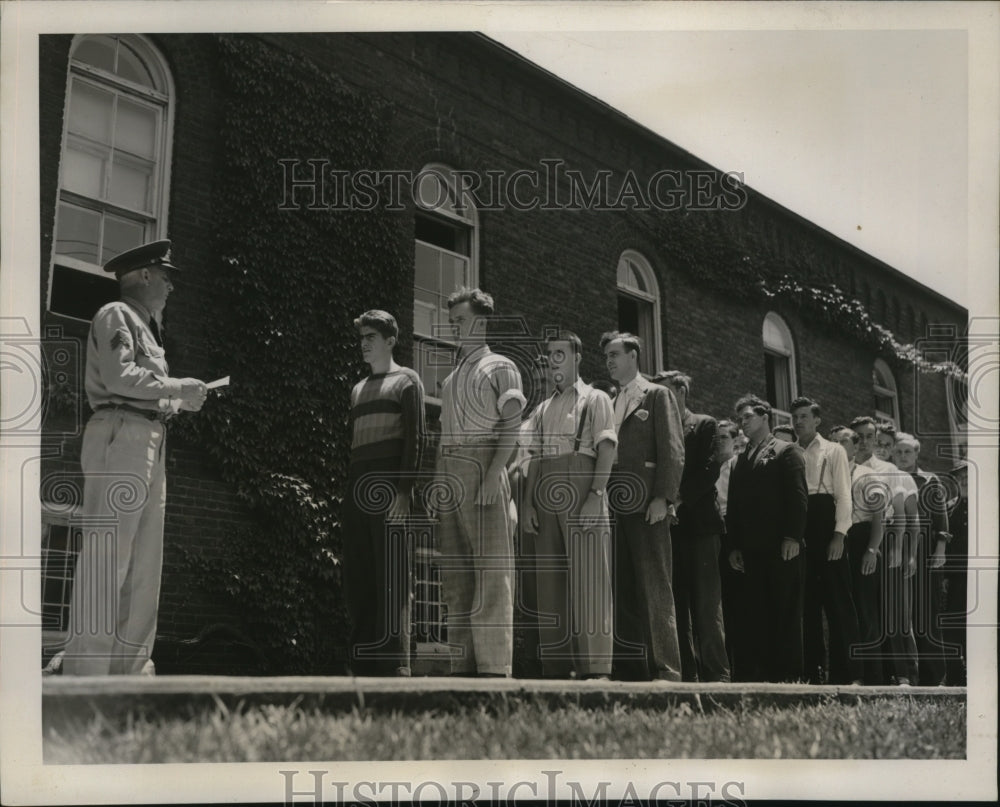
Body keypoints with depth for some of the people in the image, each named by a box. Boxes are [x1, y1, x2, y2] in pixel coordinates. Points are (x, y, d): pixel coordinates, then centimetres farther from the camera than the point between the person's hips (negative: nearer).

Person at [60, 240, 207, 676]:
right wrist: (178, 387, -9)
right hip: (120, 439, -10)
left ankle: (132, 666, 10)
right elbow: (119, 377, -16)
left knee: (145, 562, 7)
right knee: (107, 555, -13)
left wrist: (181, 402, 12)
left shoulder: (145, 327, 26)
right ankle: (86, 668, -13)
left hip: (149, 444, 10)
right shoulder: (115, 316, -1)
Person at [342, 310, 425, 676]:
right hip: (357, 489, 6)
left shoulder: (406, 380, 7)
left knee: (392, 580, -11)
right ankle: (363, 663, 3)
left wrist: (403, 490, -14)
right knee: (358, 580, 1)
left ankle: (395, 664, -14)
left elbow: (415, 438, -3)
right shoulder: (357, 389, 25)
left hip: (389, 487, -6)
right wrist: (347, 492, 11)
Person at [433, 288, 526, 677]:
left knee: (490, 571, -10)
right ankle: (462, 666, 5)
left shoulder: (500, 367, 5)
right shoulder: (451, 376, 25)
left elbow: (511, 426, -7)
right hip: (449, 472, 7)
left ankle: (495, 666, -13)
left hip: (482, 464, -7)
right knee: (454, 574, 3)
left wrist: (494, 474, -19)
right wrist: (436, 482, 11)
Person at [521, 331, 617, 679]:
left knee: (588, 579, -10)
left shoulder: (595, 399, 7)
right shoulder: (543, 409, 23)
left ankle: (594, 667, -13)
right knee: (549, 583, 2)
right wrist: (529, 503, 7)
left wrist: (596, 495, -16)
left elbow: (606, 448, -4)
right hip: (546, 497, 6)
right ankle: (556, 667, 4)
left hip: (581, 493, -6)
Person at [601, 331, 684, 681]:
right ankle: (629, 668, 6)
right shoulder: (609, 403, 22)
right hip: (615, 507, 6)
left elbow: (673, 451, -4)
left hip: (646, 507, -6)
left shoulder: (658, 395, 5)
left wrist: (663, 497, -14)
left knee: (655, 590, -7)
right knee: (623, 591, 4)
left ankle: (665, 669, -6)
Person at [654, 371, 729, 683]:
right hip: (668, 525, 4)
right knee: (676, 603, 2)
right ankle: (685, 673, 4)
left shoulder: (705, 425, 8)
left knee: (706, 603, -7)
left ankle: (715, 671, -6)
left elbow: (710, 469, -4)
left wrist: (680, 499, -13)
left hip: (699, 522, -4)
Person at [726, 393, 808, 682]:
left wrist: (793, 536, -14)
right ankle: (760, 672, 2)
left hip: (781, 547, -5)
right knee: (756, 615, 1)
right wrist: (734, 545, 9)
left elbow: (798, 496, -5)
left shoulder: (786, 451, 5)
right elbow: (733, 506, 18)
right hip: (751, 548, 5)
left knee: (786, 613, -3)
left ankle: (789, 674, -1)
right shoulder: (741, 460, 21)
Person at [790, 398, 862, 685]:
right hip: (798, 529, 4)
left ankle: (848, 672, -5)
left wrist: (839, 535, -12)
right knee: (806, 601, 5)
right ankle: (813, 670, 8)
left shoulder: (833, 451, 5)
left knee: (837, 600, -6)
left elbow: (843, 495, -2)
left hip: (826, 524, -4)